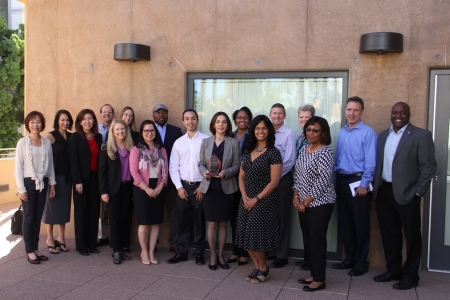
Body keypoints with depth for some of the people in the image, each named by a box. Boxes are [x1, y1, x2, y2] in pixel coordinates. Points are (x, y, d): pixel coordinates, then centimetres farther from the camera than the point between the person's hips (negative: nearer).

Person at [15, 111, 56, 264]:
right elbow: (18, 167, -6)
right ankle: (30, 251, 11)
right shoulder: (22, 142, -6)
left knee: (38, 217, 8)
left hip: (43, 183, 3)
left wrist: (52, 183, 7)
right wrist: (21, 188, -10)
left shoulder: (47, 142, 4)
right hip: (28, 183, -3)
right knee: (29, 217, 2)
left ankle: (35, 248, 19)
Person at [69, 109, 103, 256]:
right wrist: (77, 181, -15)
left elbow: (101, 158, 6)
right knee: (81, 211, 3)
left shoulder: (99, 137, 9)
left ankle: (92, 244, 15)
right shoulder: (75, 137, -3)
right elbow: (73, 160, -9)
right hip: (82, 178, -4)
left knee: (94, 210, 6)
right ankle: (81, 245, 11)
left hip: (95, 178, 4)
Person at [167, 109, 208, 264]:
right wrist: (179, 187, -3)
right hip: (183, 186, 3)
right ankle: (181, 252, 18)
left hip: (200, 187, -3)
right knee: (182, 221, 8)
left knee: (199, 222, 6)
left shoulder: (206, 140, -4)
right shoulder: (178, 142, 8)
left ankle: (199, 253, 17)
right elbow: (173, 167, 6)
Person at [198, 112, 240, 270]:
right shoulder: (205, 142, 5)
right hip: (209, 187, 1)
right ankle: (213, 255, 17)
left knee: (223, 223, 8)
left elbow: (236, 165, -1)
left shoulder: (233, 143, 0)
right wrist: (205, 172, -14)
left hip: (226, 188, 0)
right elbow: (201, 163, 7)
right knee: (212, 223, 3)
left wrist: (226, 173, -19)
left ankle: (221, 254, 21)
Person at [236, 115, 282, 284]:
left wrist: (256, 199, -14)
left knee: (256, 236, -1)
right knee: (247, 236, 6)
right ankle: (258, 267, 23)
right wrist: (245, 197, -5)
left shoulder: (273, 153, -10)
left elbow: (274, 182, -14)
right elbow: (241, 176, 9)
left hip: (264, 200, -6)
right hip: (246, 200, 6)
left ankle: (262, 268, 21)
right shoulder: (248, 151, 8)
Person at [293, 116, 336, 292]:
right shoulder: (303, 150, 10)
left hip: (320, 203, -8)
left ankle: (319, 280, 12)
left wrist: (305, 202, -14)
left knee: (317, 241, 0)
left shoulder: (325, 152, -15)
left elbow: (323, 181, -19)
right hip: (304, 203, 8)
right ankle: (313, 274, 26)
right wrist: (296, 197, 0)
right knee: (308, 240, 14)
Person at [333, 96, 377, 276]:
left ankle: (361, 262, 16)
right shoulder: (341, 132, 12)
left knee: (360, 223, 3)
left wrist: (364, 184, -16)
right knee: (344, 222, 12)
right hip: (341, 181, 7)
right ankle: (350, 258, 26)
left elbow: (370, 162, -14)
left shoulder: (368, 133, -10)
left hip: (358, 181, -7)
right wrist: (336, 179, 9)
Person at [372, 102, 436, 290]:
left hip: (406, 194, -5)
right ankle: (393, 270, 28)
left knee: (411, 236, 7)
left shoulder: (421, 135, -6)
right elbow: (377, 163, 12)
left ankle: (410, 276, 19)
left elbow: (428, 167, -9)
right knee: (389, 234, 14)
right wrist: (376, 186, 4)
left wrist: (418, 192, -12)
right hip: (384, 192, 6)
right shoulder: (382, 135, 11)